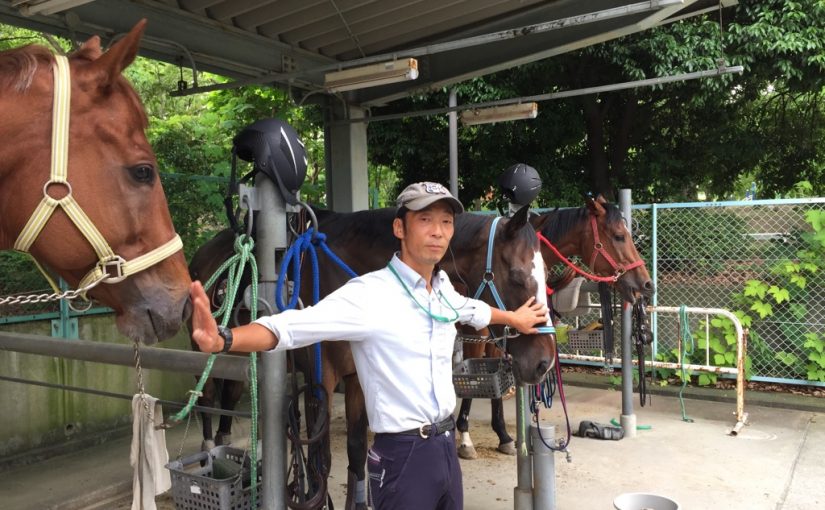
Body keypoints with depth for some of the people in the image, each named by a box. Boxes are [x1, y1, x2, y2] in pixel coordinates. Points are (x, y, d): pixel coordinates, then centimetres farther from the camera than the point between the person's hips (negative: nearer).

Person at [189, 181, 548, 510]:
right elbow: (292, 326, -29)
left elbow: (471, 310, 26)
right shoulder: (368, 294, -19)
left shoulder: (444, 289, 4)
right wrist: (222, 340, -46)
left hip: (447, 445, 7)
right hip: (404, 454, -7)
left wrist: (514, 318, 41)